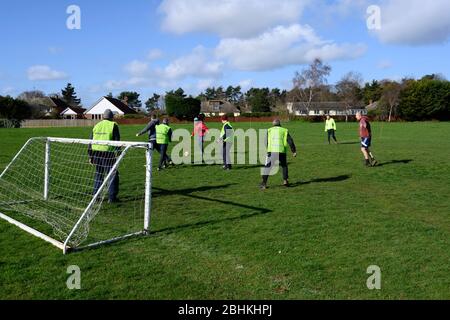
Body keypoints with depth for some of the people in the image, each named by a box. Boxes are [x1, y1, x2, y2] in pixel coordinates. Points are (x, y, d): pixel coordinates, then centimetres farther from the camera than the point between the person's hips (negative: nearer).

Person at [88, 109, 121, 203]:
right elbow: (117, 141, -7)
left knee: (98, 174, 18)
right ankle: (112, 197, 2)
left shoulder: (96, 126, 14)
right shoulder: (113, 125, -2)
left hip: (96, 154, 5)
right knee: (113, 175, 3)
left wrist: (90, 156, 19)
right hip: (108, 154, -5)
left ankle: (96, 195, 21)